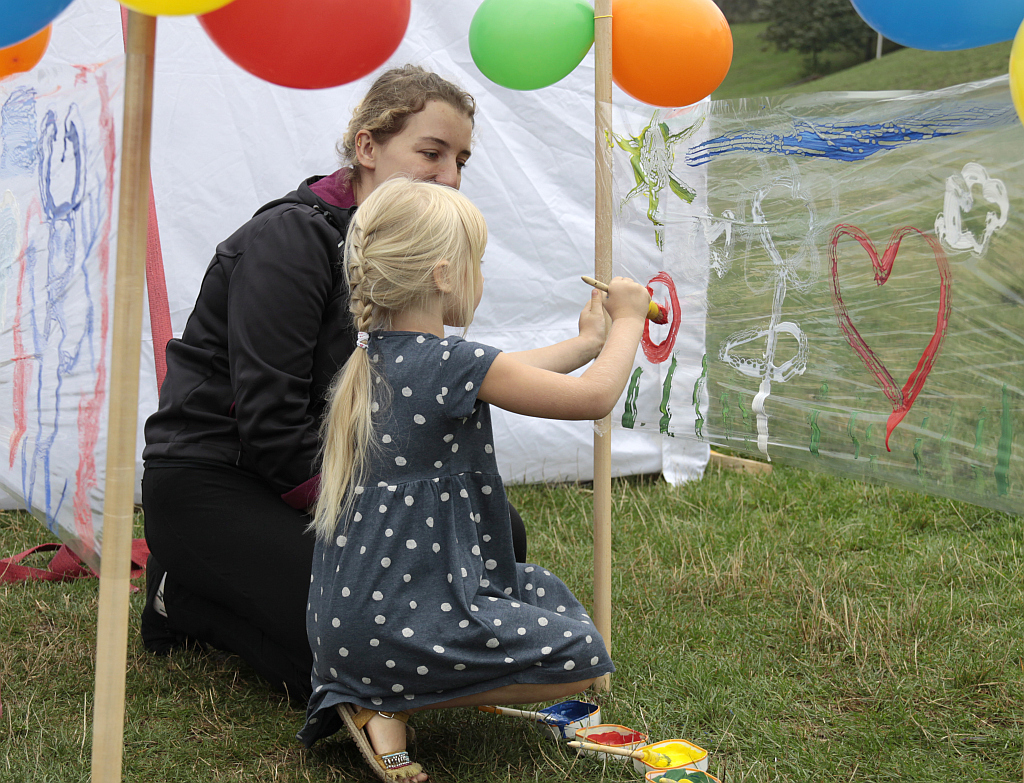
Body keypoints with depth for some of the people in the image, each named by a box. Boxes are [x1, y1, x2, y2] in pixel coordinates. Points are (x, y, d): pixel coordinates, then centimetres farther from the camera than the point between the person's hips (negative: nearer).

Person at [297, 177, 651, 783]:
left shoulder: (377, 356, 8)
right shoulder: (452, 365, -18)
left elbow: (509, 373, 24)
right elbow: (595, 397, -13)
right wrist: (626, 320, 5)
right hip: (399, 623, -9)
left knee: (545, 592, 26)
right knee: (583, 656, 0)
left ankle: (362, 687, 9)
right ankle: (389, 706, -4)